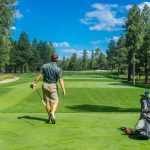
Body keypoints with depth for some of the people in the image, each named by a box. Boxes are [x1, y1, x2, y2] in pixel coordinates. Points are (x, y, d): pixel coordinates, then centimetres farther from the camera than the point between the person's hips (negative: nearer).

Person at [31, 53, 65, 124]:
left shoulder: (44, 66, -3)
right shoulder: (58, 69, -12)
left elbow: (39, 75, -4)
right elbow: (60, 80, -16)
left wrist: (35, 83, 5)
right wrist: (63, 90, -14)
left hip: (45, 85, 3)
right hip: (53, 86, -3)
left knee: (47, 102, 12)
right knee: (55, 102, 3)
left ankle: (50, 117, 17)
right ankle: (52, 113, -25)